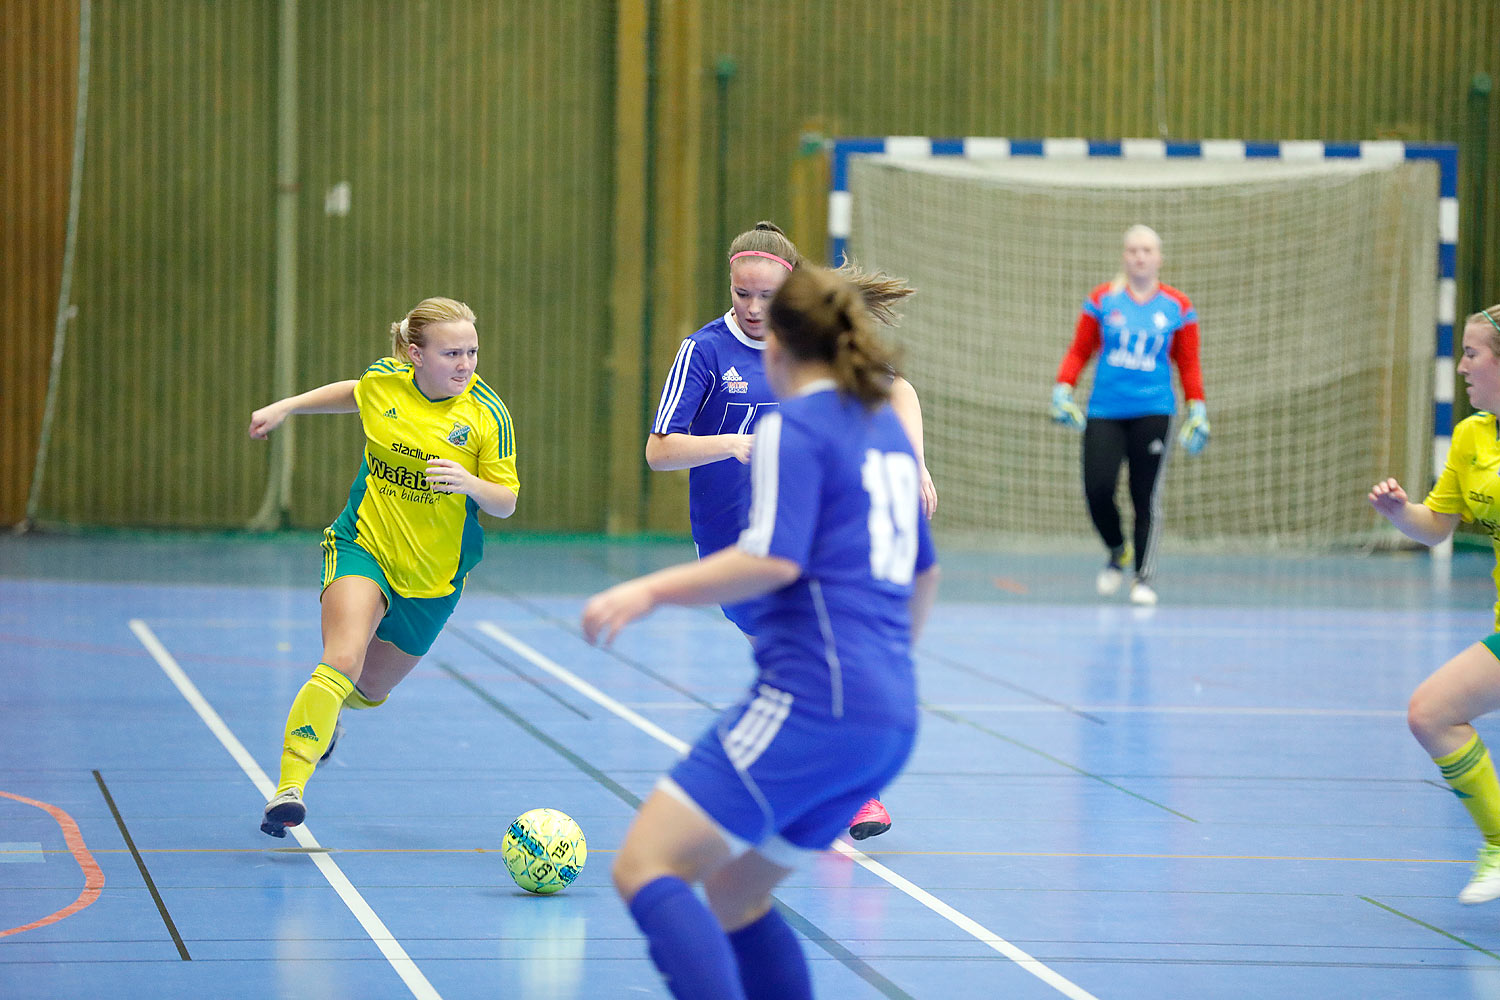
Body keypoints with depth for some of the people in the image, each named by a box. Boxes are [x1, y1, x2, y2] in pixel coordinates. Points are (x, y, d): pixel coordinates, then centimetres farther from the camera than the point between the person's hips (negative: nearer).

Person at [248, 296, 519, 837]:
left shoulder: (488, 414, -13)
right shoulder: (383, 380, -6)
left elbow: (506, 502, -10)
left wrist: (469, 482, -30)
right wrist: (285, 407, 17)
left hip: (432, 572, 1)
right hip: (361, 544, -1)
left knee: (371, 688, 18)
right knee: (343, 660, -27)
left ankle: (326, 713, 56)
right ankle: (289, 787, -29)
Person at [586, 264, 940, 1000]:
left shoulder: (794, 427, -5)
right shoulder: (886, 429, 19)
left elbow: (773, 559, -19)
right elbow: (923, 573, 31)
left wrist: (651, 591, -15)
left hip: (813, 701, -9)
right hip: (888, 721, 9)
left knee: (644, 867, -14)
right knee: (733, 895, 19)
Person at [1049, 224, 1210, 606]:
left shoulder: (1177, 307, 6)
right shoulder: (1102, 300, 5)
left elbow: (1189, 365, 11)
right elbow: (1079, 352, 10)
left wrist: (1197, 410, 4)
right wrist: (1062, 390, -2)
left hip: (1152, 412, -1)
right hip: (1104, 412, 1)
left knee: (1146, 497, -4)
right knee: (1097, 489, -9)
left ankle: (1143, 577, 6)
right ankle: (1117, 553, 19)